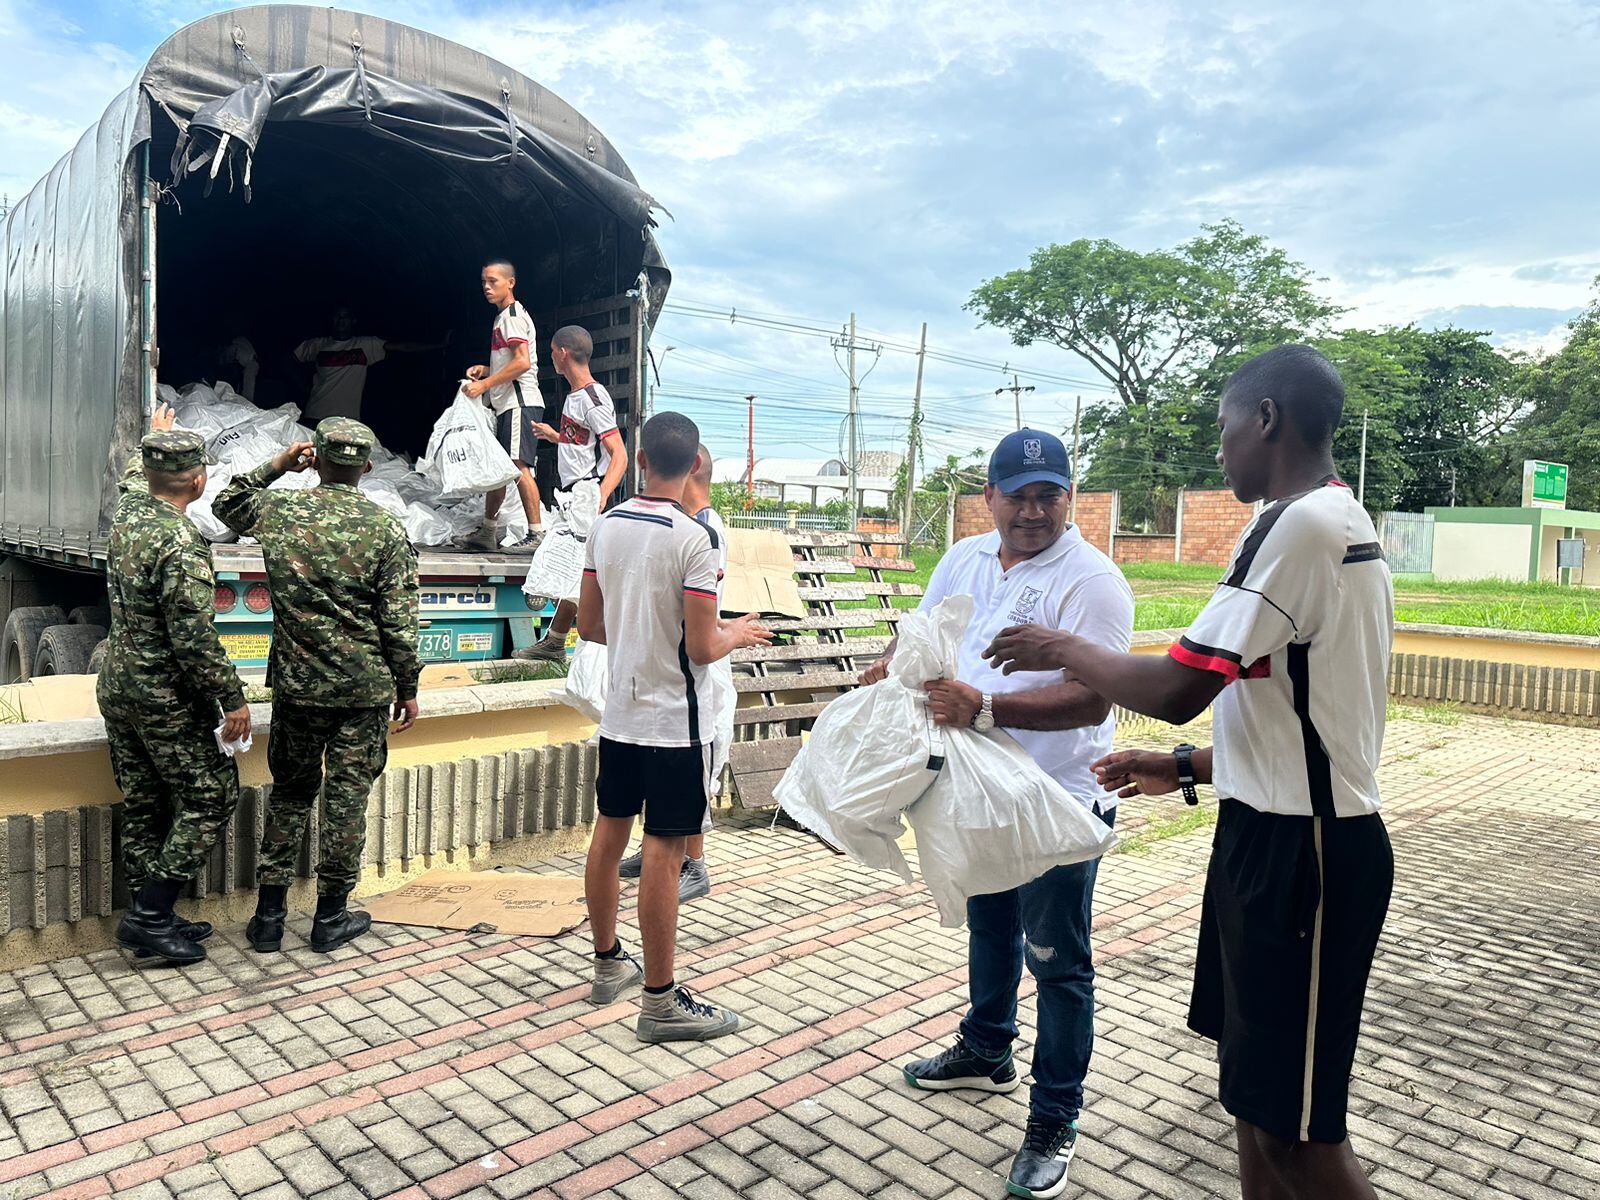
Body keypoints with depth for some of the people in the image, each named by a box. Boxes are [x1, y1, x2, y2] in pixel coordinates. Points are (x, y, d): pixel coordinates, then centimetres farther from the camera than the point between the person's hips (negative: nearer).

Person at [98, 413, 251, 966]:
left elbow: (136, 476, 29)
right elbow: (195, 639, -24)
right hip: (166, 699, -9)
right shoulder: (182, 545, -23)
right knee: (209, 798, 3)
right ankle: (150, 914, 3)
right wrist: (233, 699, -17)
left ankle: (152, 918, 23)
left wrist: (155, 440, 46)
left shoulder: (128, 510, 2)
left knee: (143, 807, 14)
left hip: (117, 688, 9)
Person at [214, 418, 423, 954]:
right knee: (346, 797, 7)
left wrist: (276, 465, 17)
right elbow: (400, 622, -9)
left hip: (297, 685, 3)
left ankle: (269, 914, 22)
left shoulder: (278, 510, -2)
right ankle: (331, 917, 17)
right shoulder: (386, 529, -10)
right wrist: (408, 689, 0)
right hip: (364, 689, -2)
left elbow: (227, 505, 23)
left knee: (290, 793, 16)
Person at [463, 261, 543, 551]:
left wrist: (485, 384, -18)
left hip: (520, 402, -11)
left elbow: (522, 362, -20)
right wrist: (485, 369, 14)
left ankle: (536, 535, -17)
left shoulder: (512, 315, -7)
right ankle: (487, 533, 21)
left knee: (519, 466, -16)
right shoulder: (504, 317, 24)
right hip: (507, 405, 11)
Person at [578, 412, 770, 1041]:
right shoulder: (694, 538, -17)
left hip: (620, 714, 7)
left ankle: (608, 963, 34)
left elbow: (588, 625, 9)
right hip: (675, 722, -7)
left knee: (609, 836, 17)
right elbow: (702, 648, -19)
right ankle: (660, 1001, 11)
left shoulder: (606, 526, 2)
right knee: (663, 854, 0)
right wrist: (737, 634, 1)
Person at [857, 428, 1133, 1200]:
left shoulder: (1092, 580, -19)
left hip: (1059, 800, -7)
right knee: (989, 930, 25)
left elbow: (1089, 701, -28)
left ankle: (1054, 1121, 20)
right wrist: (893, 665, -7)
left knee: (1057, 961, 5)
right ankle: (985, 1054, 46)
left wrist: (981, 708, -38)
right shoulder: (964, 559, 4)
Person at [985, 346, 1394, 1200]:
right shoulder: (1345, 525, 14)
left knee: (1295, 1129, 2)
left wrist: (1064, 651, -6)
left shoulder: (1301, 524, -19)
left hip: (1298, 850, -10)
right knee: (1256, 1094, 21)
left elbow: (1177, 691, -22)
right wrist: (1187, 769, 19)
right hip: (1287, 834, 10)